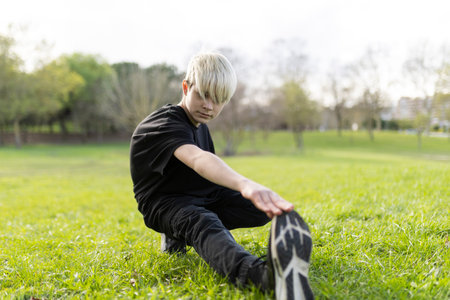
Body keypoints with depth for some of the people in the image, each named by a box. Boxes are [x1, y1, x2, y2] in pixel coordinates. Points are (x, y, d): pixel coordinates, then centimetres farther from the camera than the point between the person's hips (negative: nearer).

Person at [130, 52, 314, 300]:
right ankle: (261, 273, -72)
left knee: (261, 209, -9)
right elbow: (197, 159, -45)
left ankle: (179, 235, -4)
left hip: (200, 196, 9)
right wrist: (245, 185, -63)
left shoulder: (199, 125, 8)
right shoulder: (167, 124, -22)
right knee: (203, 222, -41)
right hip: (163, 203, -9)